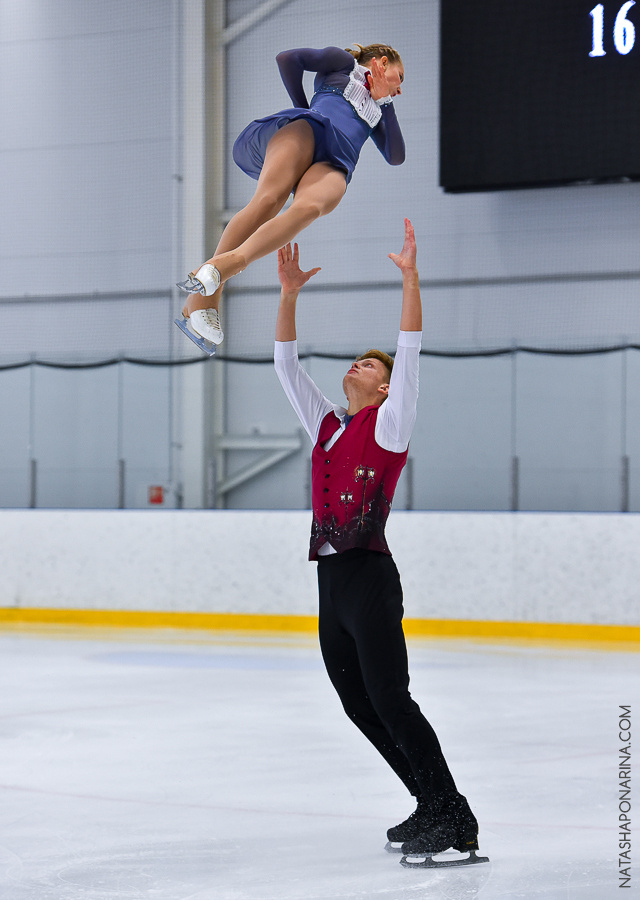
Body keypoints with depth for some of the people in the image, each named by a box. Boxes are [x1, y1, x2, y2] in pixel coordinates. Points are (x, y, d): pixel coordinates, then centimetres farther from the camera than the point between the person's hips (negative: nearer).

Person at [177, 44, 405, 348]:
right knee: (268, 200, -32)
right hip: (307, 129, -3)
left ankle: (227, 264, -55)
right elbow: (288, 59, 15)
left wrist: (385, 102, 26)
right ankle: (203, 297, -35)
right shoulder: (342, 62, 30)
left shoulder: (376, 111, 44)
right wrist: (304, 110, 11)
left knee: (308, 207, -34)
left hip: (335, 164, 3)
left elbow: (396, 156, 30)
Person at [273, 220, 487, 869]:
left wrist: (409, 276, -14)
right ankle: (433, 806, 15)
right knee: (361, 707, 8)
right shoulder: (327, 425, 19)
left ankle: (456, 821, -16)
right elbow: (286, 364, 21)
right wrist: (289, 293, 13)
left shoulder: (389, 424, 2)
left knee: (389, 700, -15)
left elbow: (409, 352, -9)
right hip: (330, 583, 8)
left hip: (370, 581, -8)